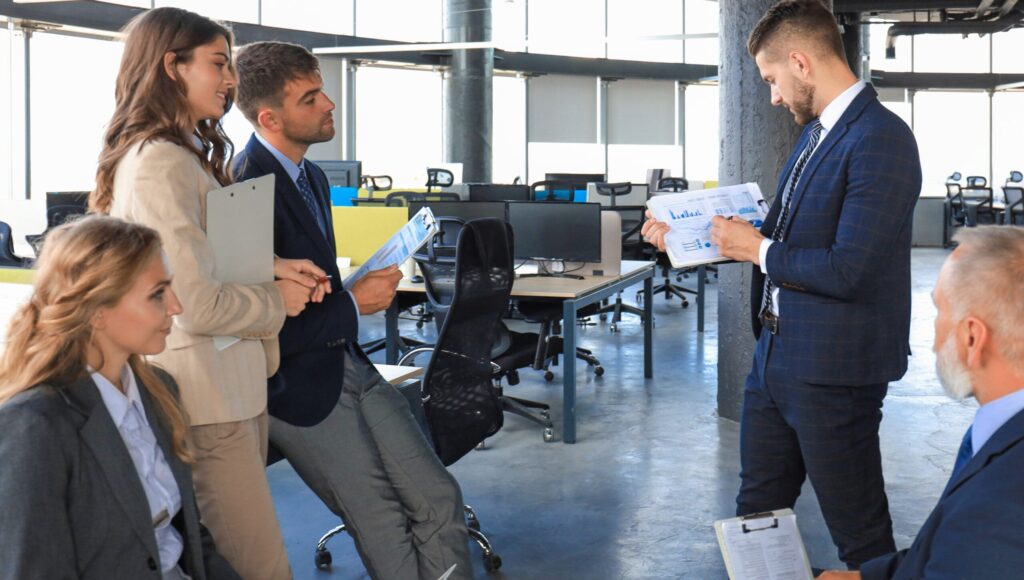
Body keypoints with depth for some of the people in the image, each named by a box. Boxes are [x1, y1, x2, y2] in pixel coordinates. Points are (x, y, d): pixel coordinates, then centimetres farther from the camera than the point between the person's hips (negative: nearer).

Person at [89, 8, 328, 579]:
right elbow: (197, 305, -23)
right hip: (206, 399, -10)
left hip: (233, 386, 11)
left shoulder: (188, 156, 14)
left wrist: (274, 268, 4)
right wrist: (277, 301, -6)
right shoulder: (161, 164, -18)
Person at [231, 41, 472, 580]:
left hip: (348, 364, 8)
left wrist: (364, 287, 1)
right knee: (388, 533, -3)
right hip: (298, 385, -8)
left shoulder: (312, 176, 10)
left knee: (439, 501, 4)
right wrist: (354, 303, -13)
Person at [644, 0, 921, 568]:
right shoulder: (815, 132, 11)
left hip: (831, 369, -9)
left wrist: (756, 249, -12)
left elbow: (847, 270, -26)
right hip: (775, 355, 9)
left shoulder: (880, 138, -19)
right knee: (757, 509, 21)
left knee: (859, 532, 6)